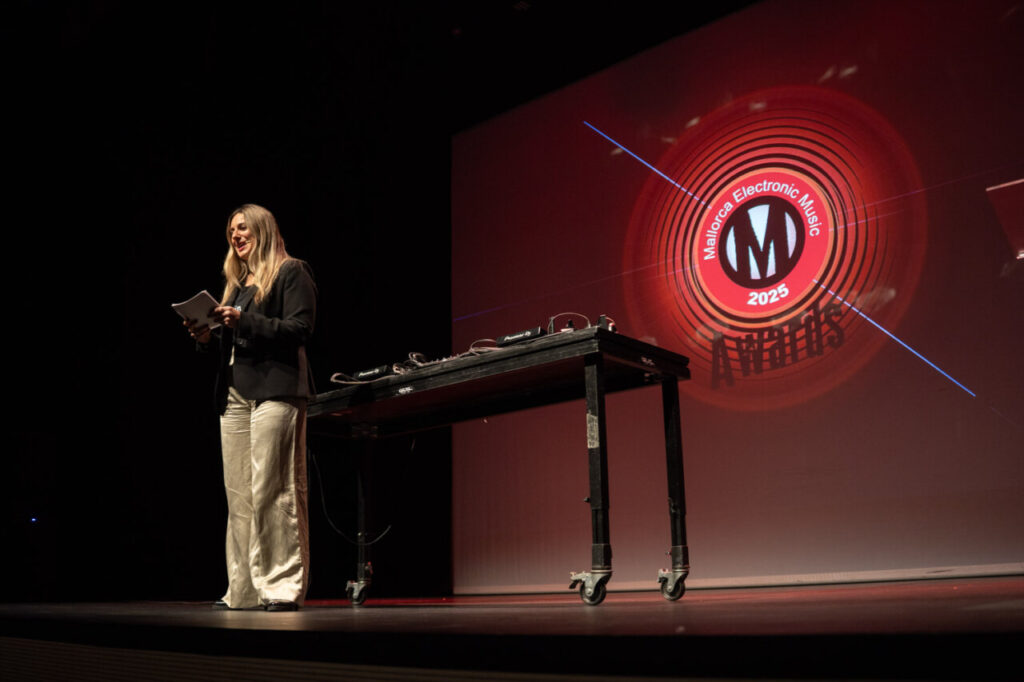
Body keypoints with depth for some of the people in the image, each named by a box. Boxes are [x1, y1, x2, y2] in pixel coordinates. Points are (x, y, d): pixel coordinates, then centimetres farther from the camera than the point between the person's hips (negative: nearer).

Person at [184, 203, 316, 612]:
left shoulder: (291, 272, 3)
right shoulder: (236, 283, 25)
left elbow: (300, 328, -10)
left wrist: (245, 322, -17)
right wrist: (208, 338, 5)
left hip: (274, 391, -8)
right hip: (235, 395, 8)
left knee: (272, 492, -11)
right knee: (238, 496, 5)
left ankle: (283, 587, -6)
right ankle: (244, 590, 11)